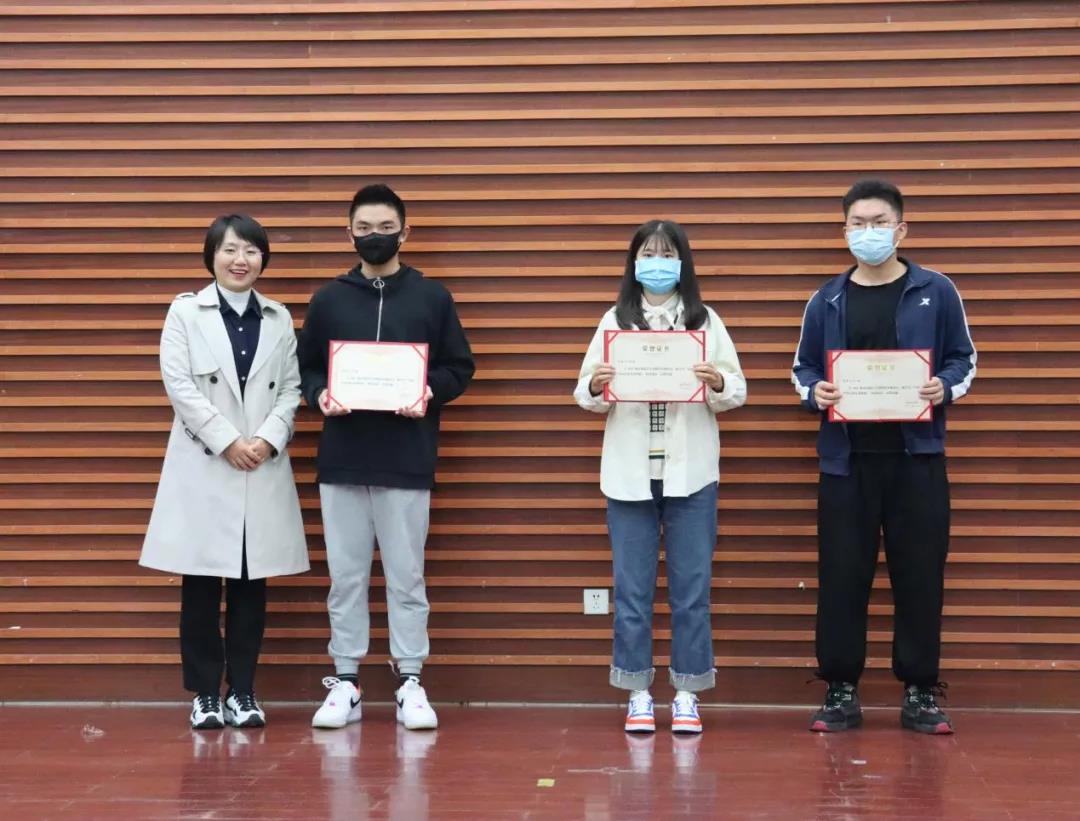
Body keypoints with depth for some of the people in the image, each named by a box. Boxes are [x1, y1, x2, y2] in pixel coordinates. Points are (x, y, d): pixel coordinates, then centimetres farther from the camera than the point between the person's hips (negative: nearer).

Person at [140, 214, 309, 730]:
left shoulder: (279, 318, 10)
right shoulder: (185, 312, 3)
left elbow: (292, 388, 5)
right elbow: (179, 386, -6)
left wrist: (267, 440, -11)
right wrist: (227, 442, -12)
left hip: (263, 468, 2)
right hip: (203, 465, -2)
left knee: (251, 584, 4)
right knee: (201, 585, 0)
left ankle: (243, 691, 12)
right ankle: (205, 693, 9)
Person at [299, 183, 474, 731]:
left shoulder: (432, 298, 4)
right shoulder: (327, 299, 8)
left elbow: (460, 367, 5)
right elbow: (306, 367, 11)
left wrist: (430, 393, -14)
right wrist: (319, 394, -10)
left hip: (407, 461, -1)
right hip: (342, 460, 2)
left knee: (406, 577, 4)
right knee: (346, 577, 6)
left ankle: (410, 682, 12)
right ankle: (345, 682, 14)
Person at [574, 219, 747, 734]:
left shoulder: (706, 322, 6)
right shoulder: (614, 322, 7)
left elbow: (737, 393, 3)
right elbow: (588, 398, 4)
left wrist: (718, 383, -18)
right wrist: (595, 388, -18)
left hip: (689, 472, 0)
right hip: (629, 472, 1)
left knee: (691, 588, 3)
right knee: (632, 588, 4)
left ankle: (686, 694, 11)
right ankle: (638, 693, 12)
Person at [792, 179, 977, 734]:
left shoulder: (936, 293, 3)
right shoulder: (827, 301, 7)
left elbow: (964, 358, 8)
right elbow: (803, 368, 12)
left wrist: (946, 387, -13)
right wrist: (814, 393, -9)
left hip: (917, 456, -1)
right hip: (846, 458, 1)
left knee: (919, 576, 2)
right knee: (842, 576, 2)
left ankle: (921, 692, 13)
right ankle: (841, 690, 11)